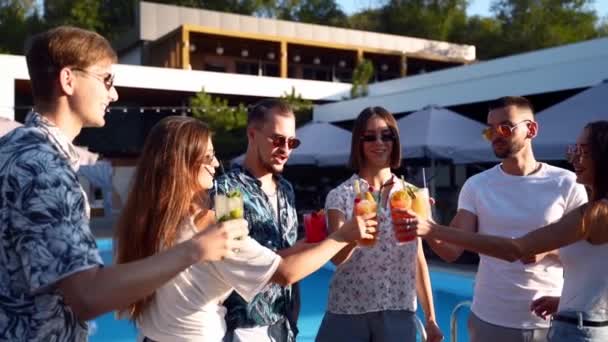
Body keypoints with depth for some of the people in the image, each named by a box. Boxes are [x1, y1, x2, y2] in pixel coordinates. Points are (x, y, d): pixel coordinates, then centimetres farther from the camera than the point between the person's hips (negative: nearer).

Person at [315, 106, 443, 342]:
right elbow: (337, 257, -14)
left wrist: (430, 317, 6)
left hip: (399, 314, 2)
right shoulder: (340, 196, -5)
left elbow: (418, 259, 6)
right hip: (347, 312, -2)